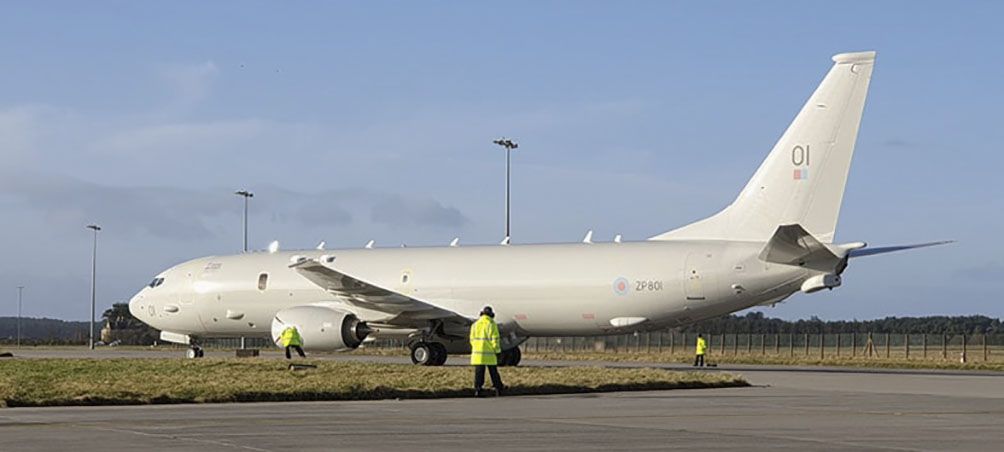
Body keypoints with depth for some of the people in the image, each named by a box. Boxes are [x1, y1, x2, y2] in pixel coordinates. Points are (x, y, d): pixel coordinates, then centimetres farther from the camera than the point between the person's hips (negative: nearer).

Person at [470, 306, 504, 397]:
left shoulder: (475, 324, 8)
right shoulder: (492, 324, -7)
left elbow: (472, 339, 11)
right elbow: (495, 339, -10)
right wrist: (497, 351, -1)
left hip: (477, 353, 3)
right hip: (489, 354, -3)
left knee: (479, 372, 2)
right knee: (493, 372, 7)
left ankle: (477, 390, -7)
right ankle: (498, 390, 10)